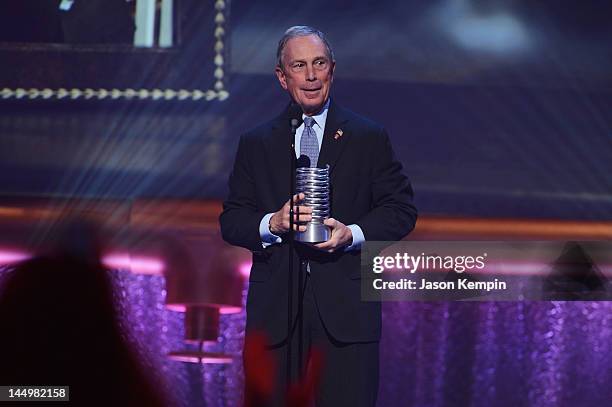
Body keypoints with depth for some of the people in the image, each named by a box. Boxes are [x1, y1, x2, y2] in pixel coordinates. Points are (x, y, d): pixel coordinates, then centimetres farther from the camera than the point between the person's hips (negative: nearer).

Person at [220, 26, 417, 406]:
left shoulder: (369, 138, 9)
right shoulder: (256, 144, 13)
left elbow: (402, 209, 6)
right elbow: (231, 221, 10)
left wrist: (353, 233, -11)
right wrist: (273, 224, -11)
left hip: (346, 305, -1)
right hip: (275, 306, 1)